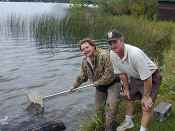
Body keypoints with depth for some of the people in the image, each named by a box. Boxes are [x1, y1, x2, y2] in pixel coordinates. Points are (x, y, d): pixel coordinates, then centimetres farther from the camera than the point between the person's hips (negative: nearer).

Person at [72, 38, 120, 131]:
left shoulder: (104, 55, -29)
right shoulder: (84, 61, -5)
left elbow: (109, 75, -31)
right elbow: (82, 76, 11)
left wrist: (96, 83, -20)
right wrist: (74, 86, 10)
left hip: (112, 83, -7)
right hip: (99, 86, 7)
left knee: (110, 105, -20)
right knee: (98, 109, 17)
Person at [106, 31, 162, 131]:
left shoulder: (135, 54, -38)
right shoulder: (113, 54, -16)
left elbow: (147, 77, -31)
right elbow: (121, 73, 1)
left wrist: (146, 96, -21)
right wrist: (126, 88, 7)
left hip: (151, 77, -7)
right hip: (134, 77, 7)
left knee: (147, 106, -13)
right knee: (129, 97, 19)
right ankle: (128, 122, 43)